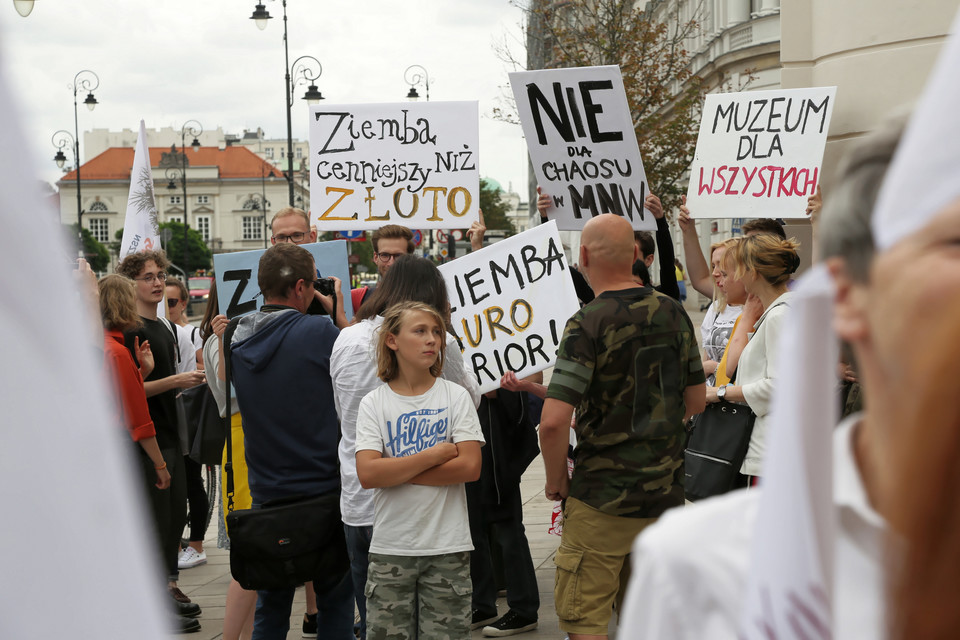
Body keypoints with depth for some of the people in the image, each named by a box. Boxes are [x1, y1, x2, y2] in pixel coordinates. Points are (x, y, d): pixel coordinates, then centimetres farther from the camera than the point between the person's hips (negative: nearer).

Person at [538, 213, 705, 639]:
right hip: (666, 492, 6)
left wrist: (556, 480, -7)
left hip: (603, 497, -6)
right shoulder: (672, 312, 2)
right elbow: (695, 401, 12)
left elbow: (553, 422, -23)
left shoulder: (587, 324, -16)